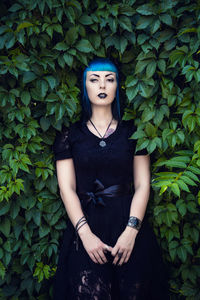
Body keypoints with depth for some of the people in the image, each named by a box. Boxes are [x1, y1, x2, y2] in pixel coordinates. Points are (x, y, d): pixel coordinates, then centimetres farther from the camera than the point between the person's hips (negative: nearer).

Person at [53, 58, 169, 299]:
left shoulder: (132, 132, 10)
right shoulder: (70, 135, 9)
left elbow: (142, 185, 4)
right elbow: (67, 189, 2)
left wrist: (131, 231, -9)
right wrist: (86, 234, -11)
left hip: (128, 224, 1)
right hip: (85, 225, 0)